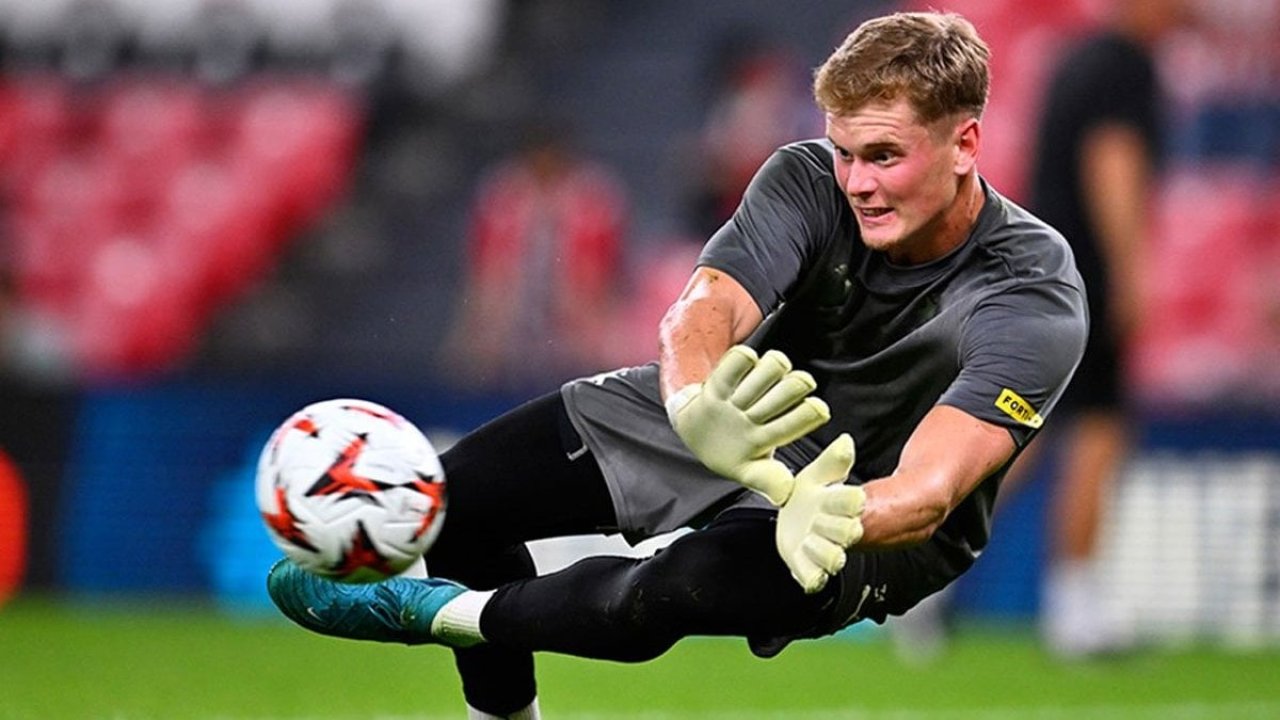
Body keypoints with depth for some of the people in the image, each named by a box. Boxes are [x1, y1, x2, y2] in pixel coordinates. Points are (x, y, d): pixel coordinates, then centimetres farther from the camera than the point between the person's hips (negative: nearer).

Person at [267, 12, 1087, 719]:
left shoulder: (1034, 298, -30)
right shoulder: (808, 180, -19)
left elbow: (930, 487, -41)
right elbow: (704, 307, -34)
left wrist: (835, 517, -65)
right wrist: (698, 408, -60)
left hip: (877, 513, -5)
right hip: (738, 414, 5)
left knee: (674, 592, -35)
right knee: (459, 493, -4)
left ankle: (435, 612, -6)